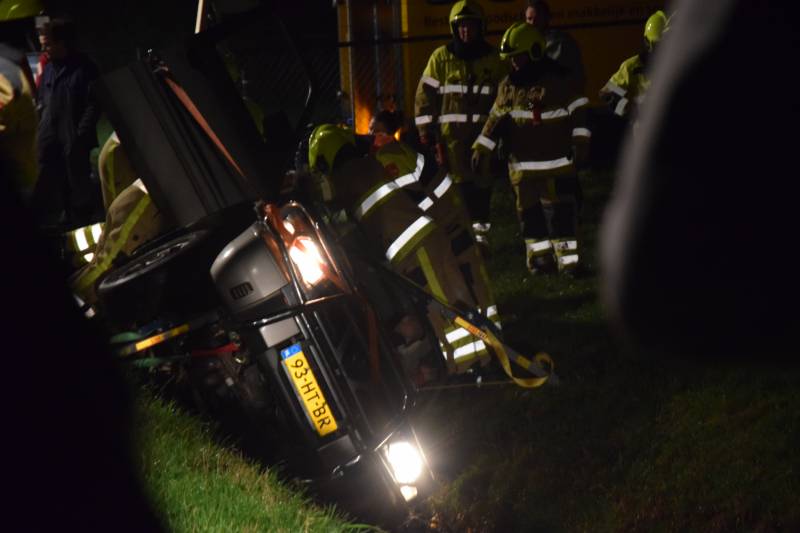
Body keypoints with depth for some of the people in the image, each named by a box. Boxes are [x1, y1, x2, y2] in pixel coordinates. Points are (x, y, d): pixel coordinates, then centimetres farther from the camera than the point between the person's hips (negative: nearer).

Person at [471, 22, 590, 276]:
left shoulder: (558, 81, -6)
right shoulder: (508, 85, 10)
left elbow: (578, 113, -6)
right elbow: (496, 119, 16)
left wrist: (580, 144, -12)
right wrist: (481, 148, 11)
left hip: (556, 163, -6)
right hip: (522, 166, 6)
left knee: (560, 212, -7)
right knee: (530, 213, 9)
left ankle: (568, 259, -2)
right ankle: (541, 258, 19)